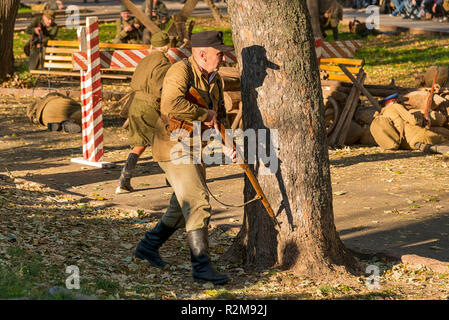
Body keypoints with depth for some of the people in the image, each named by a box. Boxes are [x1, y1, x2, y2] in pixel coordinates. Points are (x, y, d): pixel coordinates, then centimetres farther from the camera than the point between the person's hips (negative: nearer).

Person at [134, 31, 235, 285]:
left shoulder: (214, 79, 10)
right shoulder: (181, 71, -19)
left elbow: (220, 115, 18)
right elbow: (171, 105, -36)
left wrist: (226, 144, 1)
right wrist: (205, 115, -26)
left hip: (194, 149, 10)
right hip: (174, 148, -10)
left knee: (184, 207, 18)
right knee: (198, 204, -15)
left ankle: (148, 246, 34)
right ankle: (202, 267, -12)